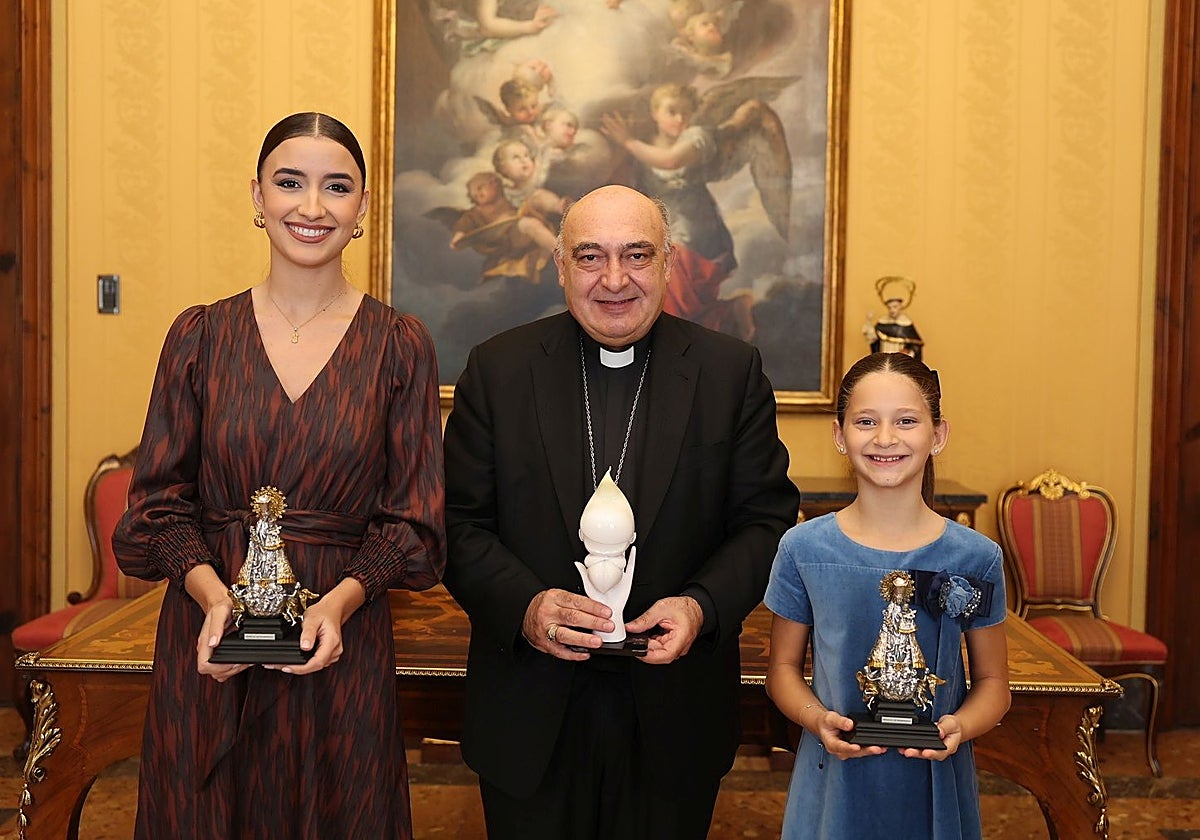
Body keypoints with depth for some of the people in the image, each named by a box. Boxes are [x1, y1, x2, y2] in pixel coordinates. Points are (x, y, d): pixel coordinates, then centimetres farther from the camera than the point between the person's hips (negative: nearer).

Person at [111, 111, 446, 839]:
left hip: (341, 647, -1)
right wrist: (213, 593, -16)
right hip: (209, 641, 1)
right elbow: (161, 499, 1)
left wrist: (340, 601, -18)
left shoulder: (399, 345, -2)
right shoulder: (200, 336, 2)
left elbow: (414, 517, -2)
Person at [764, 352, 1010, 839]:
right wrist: (817, 720, -16)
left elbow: (992, 682, 3)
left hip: (935, 789, 0)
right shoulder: (803, 549, -6)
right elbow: (784, 667, 2)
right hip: (834, 786, 0)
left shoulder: (976, 557, -6)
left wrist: (961, 726, -16)